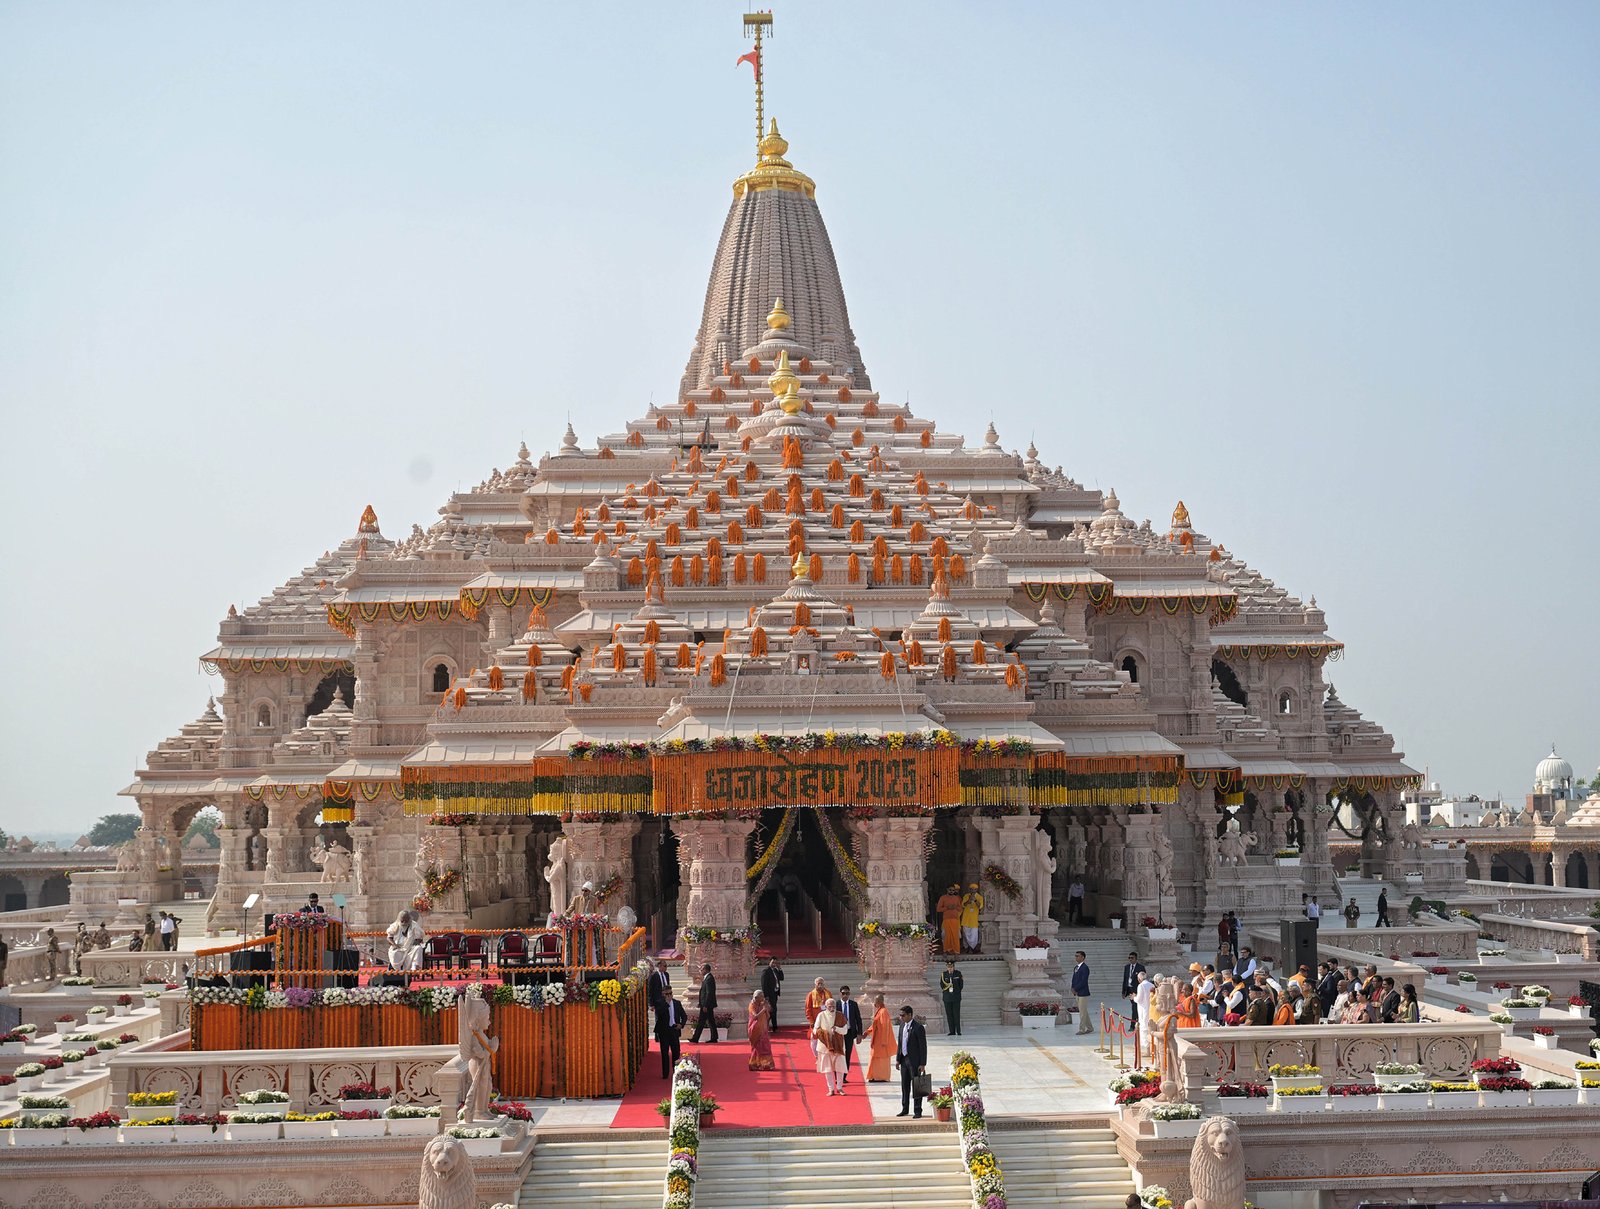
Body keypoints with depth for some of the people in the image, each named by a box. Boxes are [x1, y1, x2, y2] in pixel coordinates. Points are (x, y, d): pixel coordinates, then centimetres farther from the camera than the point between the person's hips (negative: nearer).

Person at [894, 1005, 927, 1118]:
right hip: (904, 1060, 7)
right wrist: (898, 1059, 12)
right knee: (905, 1086, 14)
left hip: (915, 1061, -7)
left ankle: (918, 1110, 6)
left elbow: (923, 1046, -13)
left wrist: (923, 1064, -15)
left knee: (916, 1086, 0)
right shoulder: (902, 1026, 8)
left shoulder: (918, 1028, -14)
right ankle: (905, 1109, 24)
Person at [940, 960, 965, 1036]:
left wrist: (957, 992, 3)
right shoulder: (944, 974, 4)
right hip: (947, 997, 2)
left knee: (956, 1014, -6)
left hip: (956, 997, -2)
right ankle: (952, 1031, 5)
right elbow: (942, 986, 7)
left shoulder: (958, 973, 2)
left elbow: (961, 985, 7)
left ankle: (958, 1031, -3)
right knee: (949, 1015, 1)